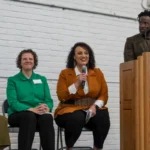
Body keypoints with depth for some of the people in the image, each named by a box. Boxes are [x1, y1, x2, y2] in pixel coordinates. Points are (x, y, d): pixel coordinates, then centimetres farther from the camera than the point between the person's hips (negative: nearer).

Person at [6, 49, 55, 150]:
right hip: (18, 114, -2)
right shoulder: (13, 80, 7)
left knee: (47, 117, -34)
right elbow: (12, 102, -7)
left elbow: (49, 100, 9)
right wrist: (32, 109, -25)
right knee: (29, 116, -38)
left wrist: (46, 108, -18)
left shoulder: (42, 79, 17)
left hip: (39, 114, 2)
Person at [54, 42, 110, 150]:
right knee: (77, 118, -37)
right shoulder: (65, 73, 3)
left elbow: (104, 95, 6)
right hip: (71, 110, -2)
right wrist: (77, 83, -14)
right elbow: (62, 97, -5)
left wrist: (95, 106, -14)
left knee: (103, 117, -31)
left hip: (91, 110, 2)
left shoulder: (97, 72, 10)